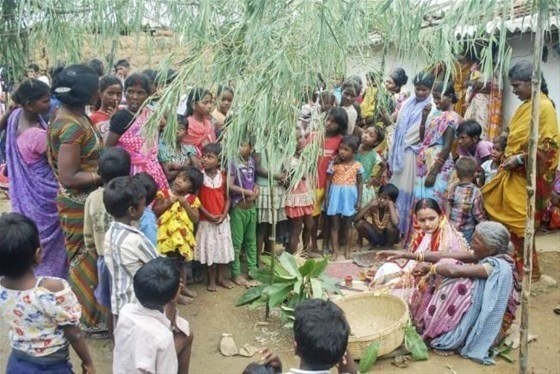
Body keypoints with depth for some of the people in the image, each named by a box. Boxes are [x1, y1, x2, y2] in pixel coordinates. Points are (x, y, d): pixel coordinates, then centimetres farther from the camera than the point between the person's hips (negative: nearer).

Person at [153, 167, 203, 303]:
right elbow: (154, 212, -9)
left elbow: (195, 219, -9)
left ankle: (182, 287, 38)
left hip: (183, 237, 3)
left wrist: (185, 204, -17)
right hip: (168, 237, -3)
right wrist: (168, 203, -20)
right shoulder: (164, 194, -6)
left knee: (182, 263, 21)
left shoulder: (192, 199, -1)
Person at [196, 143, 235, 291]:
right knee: (209, 249, 6)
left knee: (223, 248, 11)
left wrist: (223, 215, -10)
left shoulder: (223, 176, -1)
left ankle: (221, 277, 27)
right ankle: (211, 280, 20)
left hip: (222, 219, 3)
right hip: (206, 220, -3)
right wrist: (209, 215, -17)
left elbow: (227, 198, 4)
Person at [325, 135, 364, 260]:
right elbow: (328, 181, 0)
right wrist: (326, 198, -2)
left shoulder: (357, 166, -4)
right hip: (336, 195, 0)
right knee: (334, 225, 4)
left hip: (349, 197, 0)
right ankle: (335, 250, 11)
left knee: (347, 225, 11)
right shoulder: (334, 164, -6)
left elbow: (360, 183, 3)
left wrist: (359, 200, 0)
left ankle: (347, 249, 23)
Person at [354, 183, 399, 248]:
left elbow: (395, 223, -46)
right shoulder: (373, 207, -15)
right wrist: (369, 205, -29)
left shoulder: (393, 209, -21)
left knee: (390, 225, -35)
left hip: (389, 238, -3)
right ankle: (373, 242, 2)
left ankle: (389, 246, -7)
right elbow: (355, 219, -24)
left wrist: (391, 205, -35)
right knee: (359, 222, -20)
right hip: (375, 236, 3)